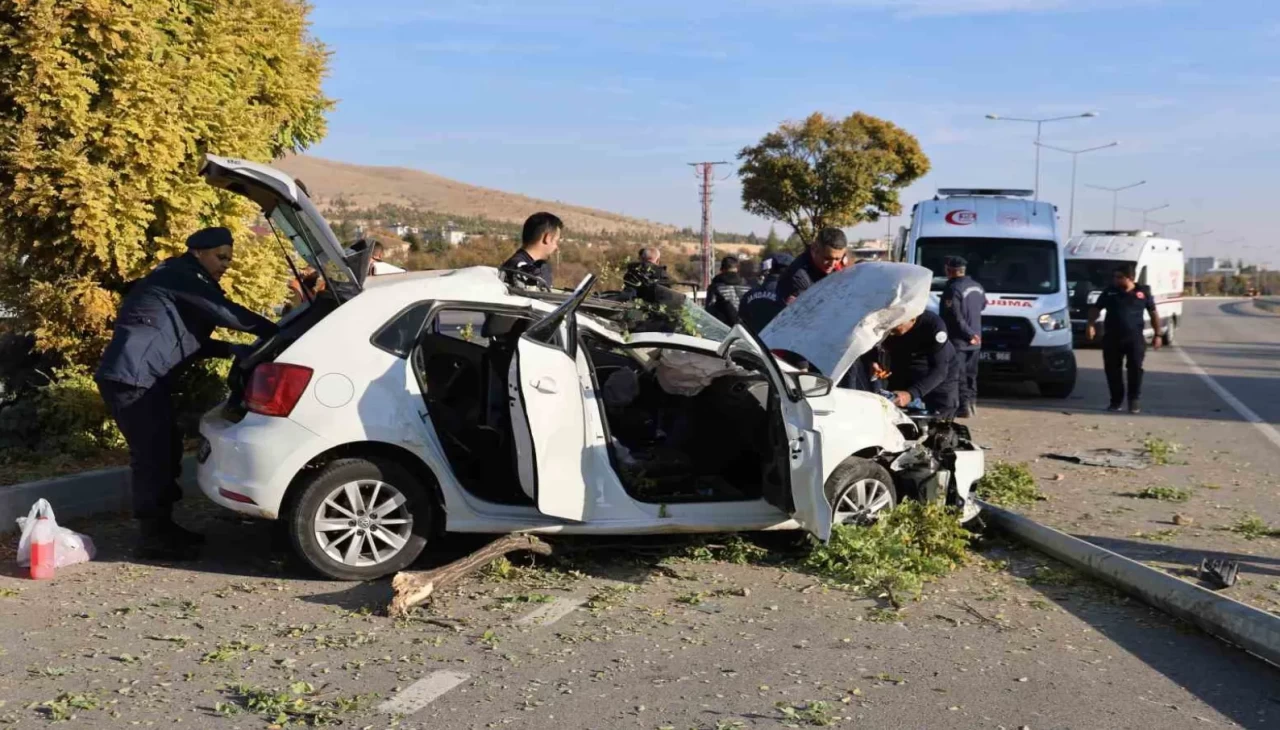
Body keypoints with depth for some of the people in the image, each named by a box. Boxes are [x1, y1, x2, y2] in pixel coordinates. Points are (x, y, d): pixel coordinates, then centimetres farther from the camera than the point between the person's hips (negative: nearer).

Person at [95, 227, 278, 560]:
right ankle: (153, 537, -1)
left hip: (146, 379, 11)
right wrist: (275, 332, -15)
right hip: (131, 378, -11)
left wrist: (232, 349, 10)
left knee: (167, 451, 14)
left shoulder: (187, 283, 21)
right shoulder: (180, 277, -11)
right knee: (152, 456, -7)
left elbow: (190, 340, 23)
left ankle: (163, 526, 23)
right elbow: (225, 313, -20)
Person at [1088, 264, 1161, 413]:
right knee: (1112, 369, 3)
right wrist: (1091, 325, -8)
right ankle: (1116, 400, 15)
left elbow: (1153, 313, 10)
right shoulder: (1109, 291, 7)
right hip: (1112, 338, 2)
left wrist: (1157, 334, 6)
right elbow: (1096, 309, 9)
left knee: (1135, 368, -5)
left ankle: (1135, 400, 4)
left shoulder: (1143, 292, 4)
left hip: (1135, 337, -2)